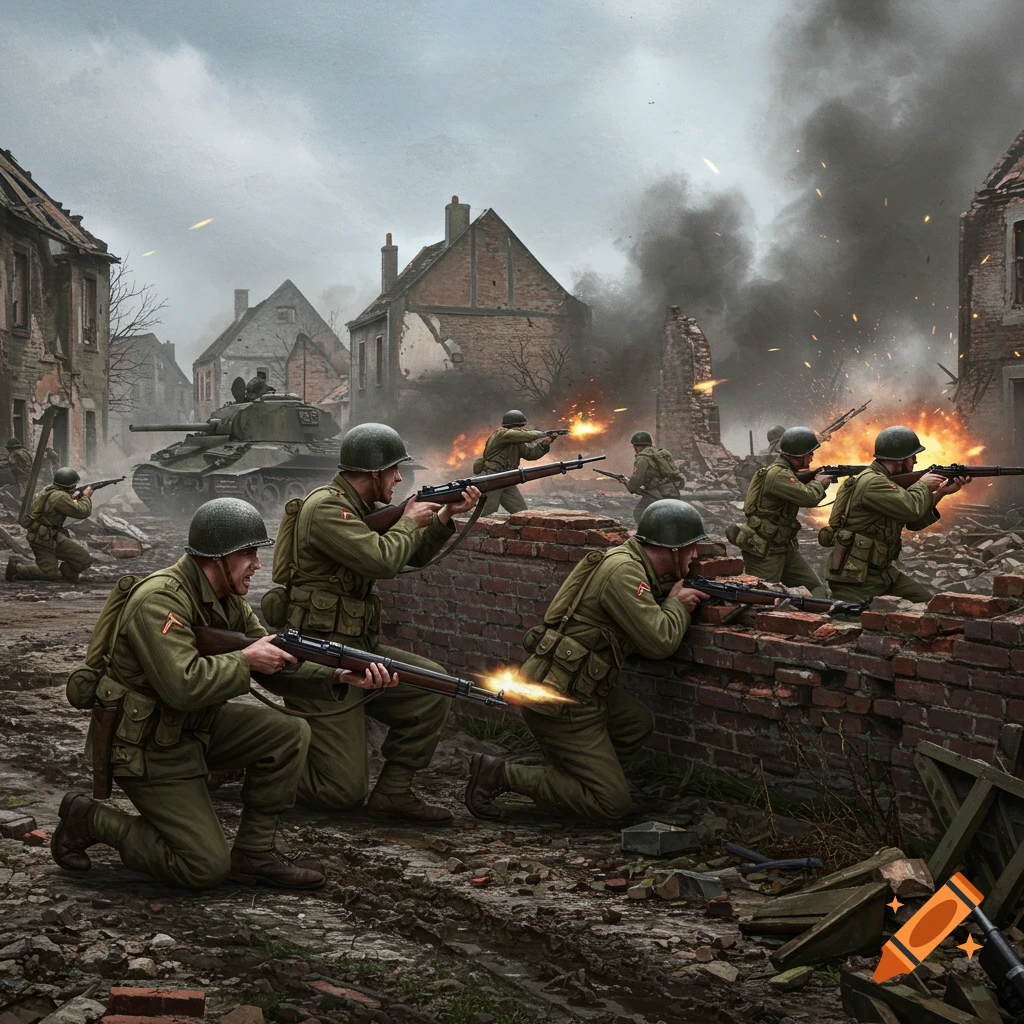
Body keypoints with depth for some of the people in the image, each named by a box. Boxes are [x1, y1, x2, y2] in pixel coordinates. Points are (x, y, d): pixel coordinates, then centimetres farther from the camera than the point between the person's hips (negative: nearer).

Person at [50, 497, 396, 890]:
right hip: (146, 745, -9)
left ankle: (253, 852, 4)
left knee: (290, 734, -6)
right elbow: (183, 686, -38)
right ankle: (90, 819, 7)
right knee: (206, 868, -8)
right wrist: (245, 659, -26)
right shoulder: (160, 600, -26)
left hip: (196, 726, 9)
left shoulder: (228, 599, 3)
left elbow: (277, 660, 3)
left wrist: (340, 677, -12)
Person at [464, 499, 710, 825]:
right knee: (612, 804, -6)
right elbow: (659, 642, -21)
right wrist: (677, 605, -2)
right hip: (557, 700, -10)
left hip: (580, 690, 10)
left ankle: (563, 777, 15)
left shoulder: (632, 565, 13)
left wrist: (674, 603, 3)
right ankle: (500, 773, -5)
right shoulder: (623, 570, -18)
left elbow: (648, 637, 17)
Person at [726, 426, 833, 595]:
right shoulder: (777, 474, -22)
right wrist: (818, 482, -8)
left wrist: (817, 483, 4)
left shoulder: (787, 471, 9)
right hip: (763, 552, -10)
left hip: (786, 548, 10)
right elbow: (809, 497, -28)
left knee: (817, 591, 5)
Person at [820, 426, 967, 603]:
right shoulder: (871, 482, -19)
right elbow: (911, 508, -26)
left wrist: (941, 493, 7)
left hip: (883, 573, 9)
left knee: (933, 601, 4)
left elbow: (914, 521, 15)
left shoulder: (888, 482, 11)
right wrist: (923, 485, -6)